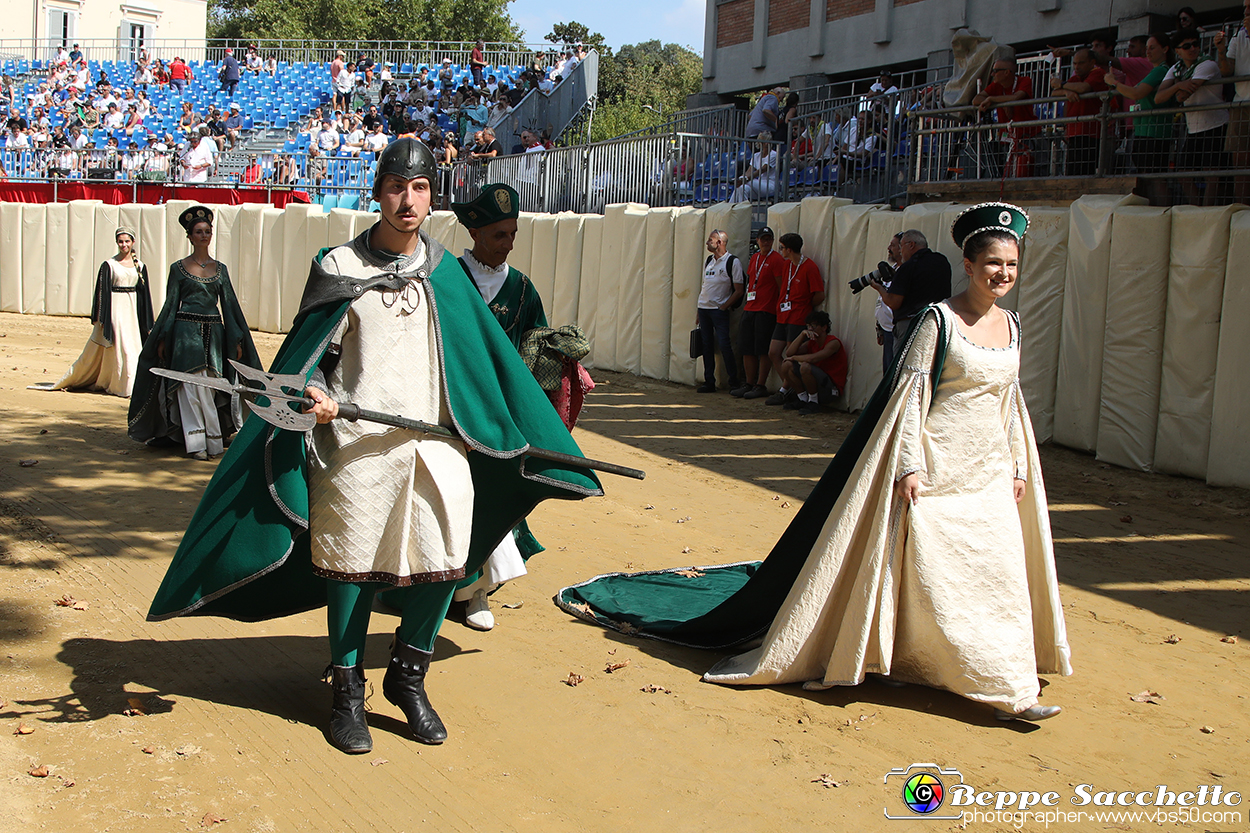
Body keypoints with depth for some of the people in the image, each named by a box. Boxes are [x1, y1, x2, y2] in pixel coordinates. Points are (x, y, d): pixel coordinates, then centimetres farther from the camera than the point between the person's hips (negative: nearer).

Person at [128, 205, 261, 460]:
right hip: (186, 332, -2)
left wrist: (236, 340, 6)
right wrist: (163, 339, 0)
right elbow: (171, 305, 5)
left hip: (213, 332, 2)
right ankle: (197, 443, -3)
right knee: (192, 386, -7)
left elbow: (229, 304, 11)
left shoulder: (220, 268, 11)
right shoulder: (178, 268, 4)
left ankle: (212, 441, 9)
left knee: (210, 388, 1)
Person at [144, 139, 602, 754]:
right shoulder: (340, 269, 1)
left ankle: (408, 677, 22)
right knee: (352, 561, 4)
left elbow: (485, 355, 16)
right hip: (357, 443, -3)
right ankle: (346, 689, 22)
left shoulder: (444, 271, 11)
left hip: (437, 439, 3)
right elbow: (307, 351, 3)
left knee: (445, 555, 0)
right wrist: (309, 391, -19)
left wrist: (529, 430, 16)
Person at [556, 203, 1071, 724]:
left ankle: (1002, 687, 16)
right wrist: (909, 463, -18)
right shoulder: (939, 321, -9)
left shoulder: (1012, 327, 10)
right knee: (925, 569, -3)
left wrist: (1020, 467, 13)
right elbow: (910, 392, -12)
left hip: (991, 475, 6)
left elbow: (1011, 402, 17)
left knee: (997, 574, 7)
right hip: (938, 466, -6)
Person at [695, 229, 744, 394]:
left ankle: (734, 382, -1)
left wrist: (724, 306, -11)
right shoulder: (708, 261, 15)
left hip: (719, 310, -7)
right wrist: (698, 312, 15)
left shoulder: (732, 262, -7)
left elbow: (738, 291, -8)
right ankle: (709, 382, 12)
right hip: (704, 308, 7)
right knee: (707, 346, 7)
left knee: (724, 345, -11)